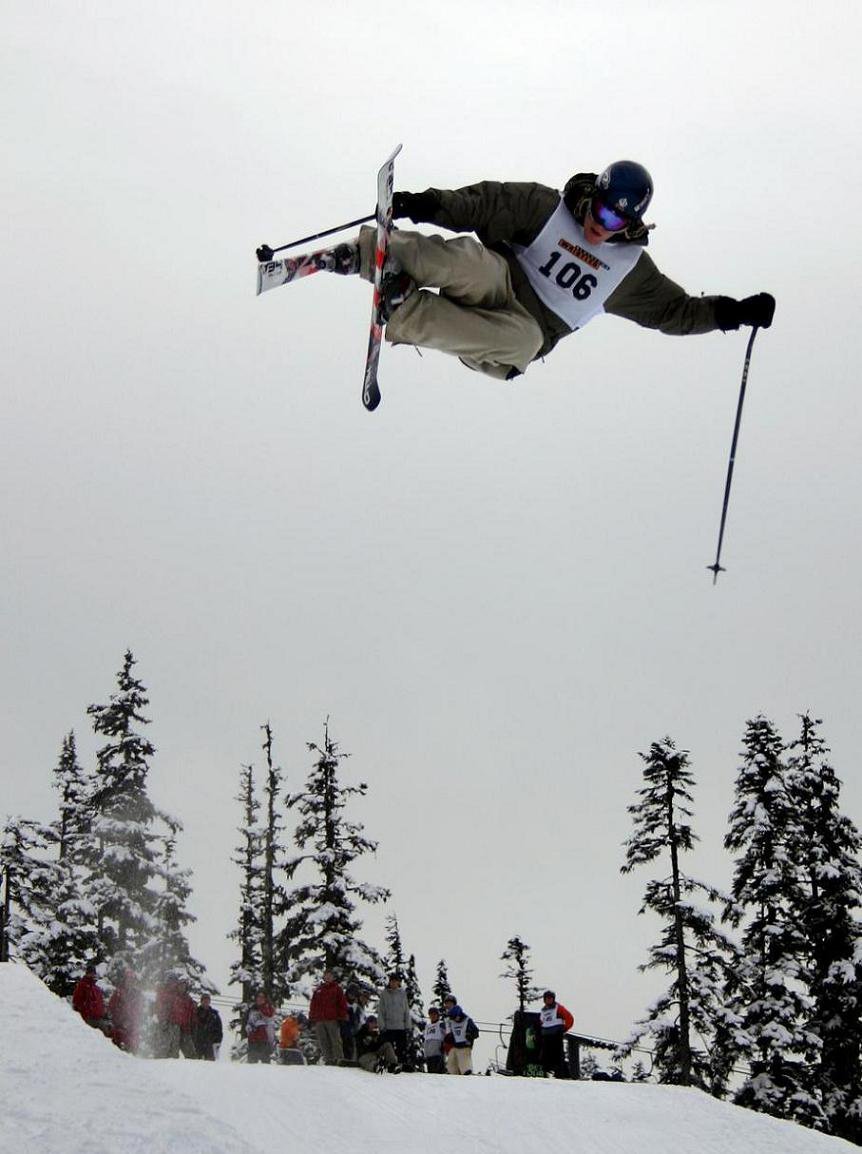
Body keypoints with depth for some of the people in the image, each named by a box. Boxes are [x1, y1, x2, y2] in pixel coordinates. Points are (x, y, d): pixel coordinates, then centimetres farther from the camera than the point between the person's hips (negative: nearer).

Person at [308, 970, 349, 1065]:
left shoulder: (337, 989, 6)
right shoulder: (318, 990, 18)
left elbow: (342, 1004, 2)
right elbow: (313, 1005, 18)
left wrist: (342, 1017, -6)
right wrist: (311, 1018, 11)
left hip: (332, 1020, -4)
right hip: (319, 1020, 4)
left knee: (335, 1040, -7)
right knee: (323, 1042, 3)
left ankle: (338, 1059, -7)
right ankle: (328, 1060, 7)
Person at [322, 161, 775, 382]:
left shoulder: (632, 270, 10)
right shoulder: (549, 208, 3)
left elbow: (675, 310, 17)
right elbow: (486, 203, -3)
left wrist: (731, 312, 4)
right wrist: (429, 204, -17)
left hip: (531, 329, 1)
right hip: (498, 284, -1)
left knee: (522, 342, -39)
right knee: (475, 260, -37)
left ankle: (404, 312, -47)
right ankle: (373, 252, -50)